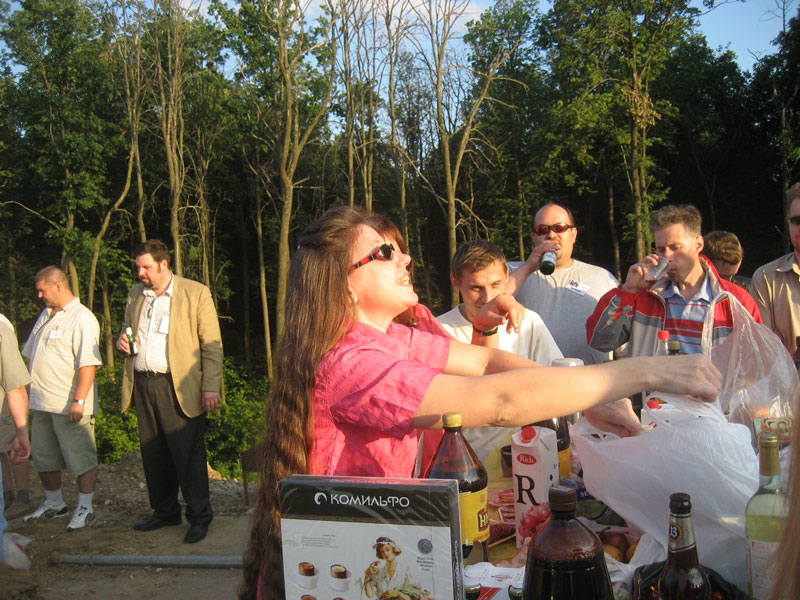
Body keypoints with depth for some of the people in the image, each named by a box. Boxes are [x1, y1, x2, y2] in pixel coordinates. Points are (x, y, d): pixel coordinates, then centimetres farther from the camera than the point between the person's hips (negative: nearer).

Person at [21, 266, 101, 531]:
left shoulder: (82, 319, -15)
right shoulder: (45, 316, 14)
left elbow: (88, 364, -21)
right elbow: (31, 356, 23)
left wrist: (79, 401, -25)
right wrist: (28, 392, 20)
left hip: (70, 406, -9)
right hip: (42, 403, 9)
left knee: (80, 458, 0)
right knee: (43, 457, 17)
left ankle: (85, 509, 11)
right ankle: (53, 503, 32)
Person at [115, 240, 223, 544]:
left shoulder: (196, 293, -4)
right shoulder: (134, 295, 14)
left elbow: (212, 345, -6)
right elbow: (127, 329, 27)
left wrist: (211, 387, -13)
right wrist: (122, 341, 2)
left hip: (178, 387, -6)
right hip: (143, 385, 6)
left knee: (188, 454, -3)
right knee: (153, 453, 13)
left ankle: (199, 517, 9)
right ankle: (164, 511, 27)